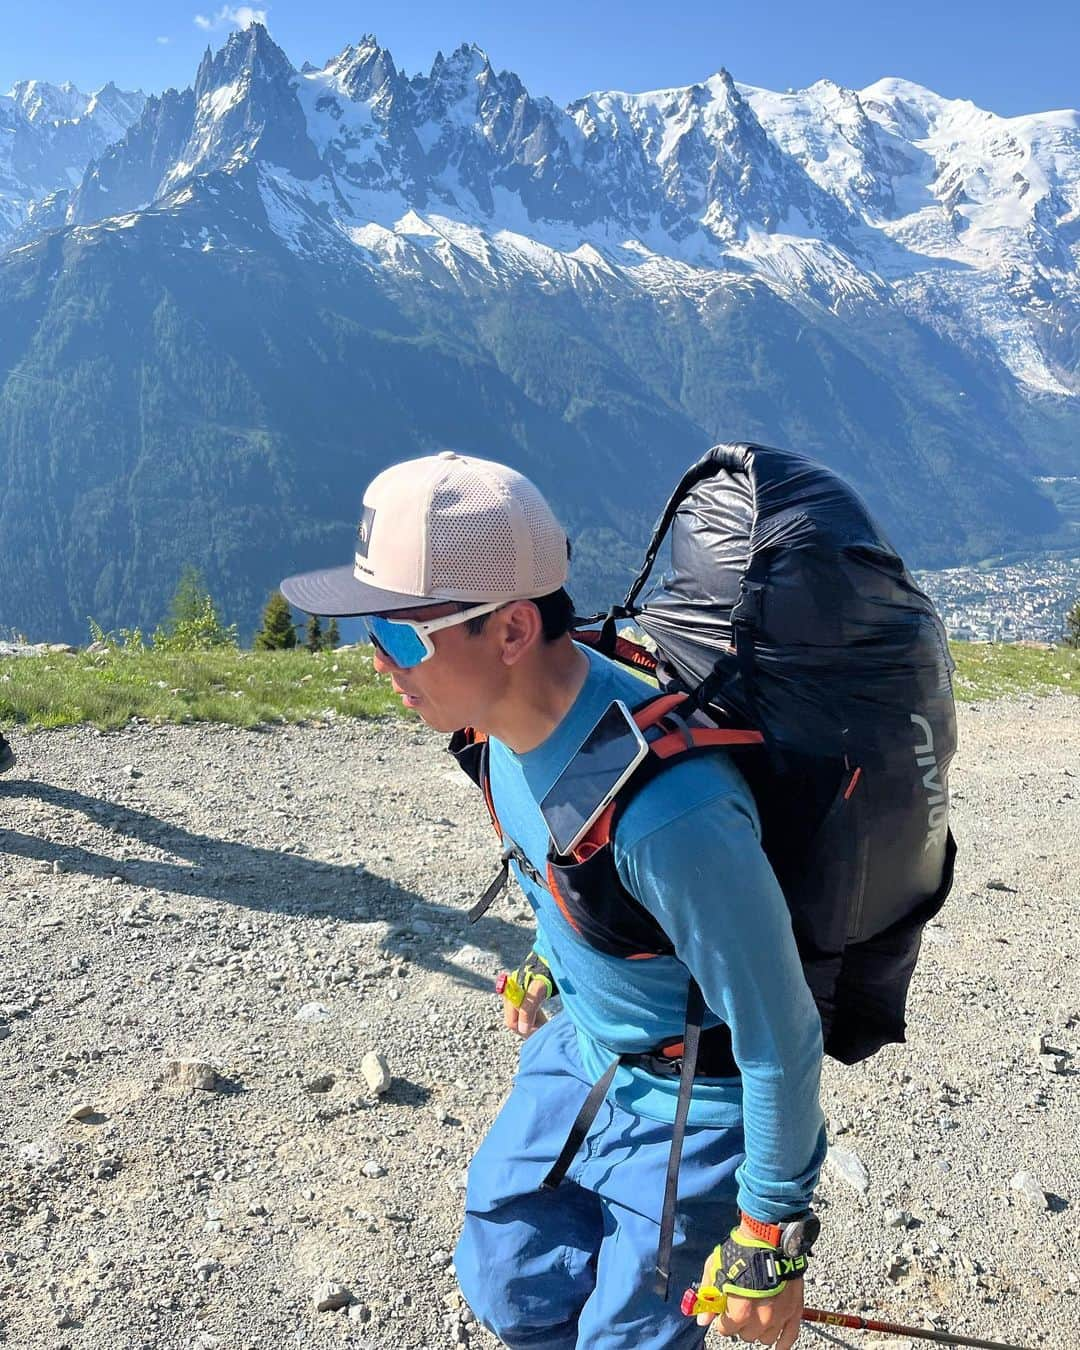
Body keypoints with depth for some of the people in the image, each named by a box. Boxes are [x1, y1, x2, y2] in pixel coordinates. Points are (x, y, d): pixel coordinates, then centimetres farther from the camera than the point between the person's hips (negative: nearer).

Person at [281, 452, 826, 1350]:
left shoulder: (668, 806, -40)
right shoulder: (510, 714, -14)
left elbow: (781, 1039, -27)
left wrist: (768, 1240, -14)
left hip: (691, 1105, -7)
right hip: (580, 1049, 7)